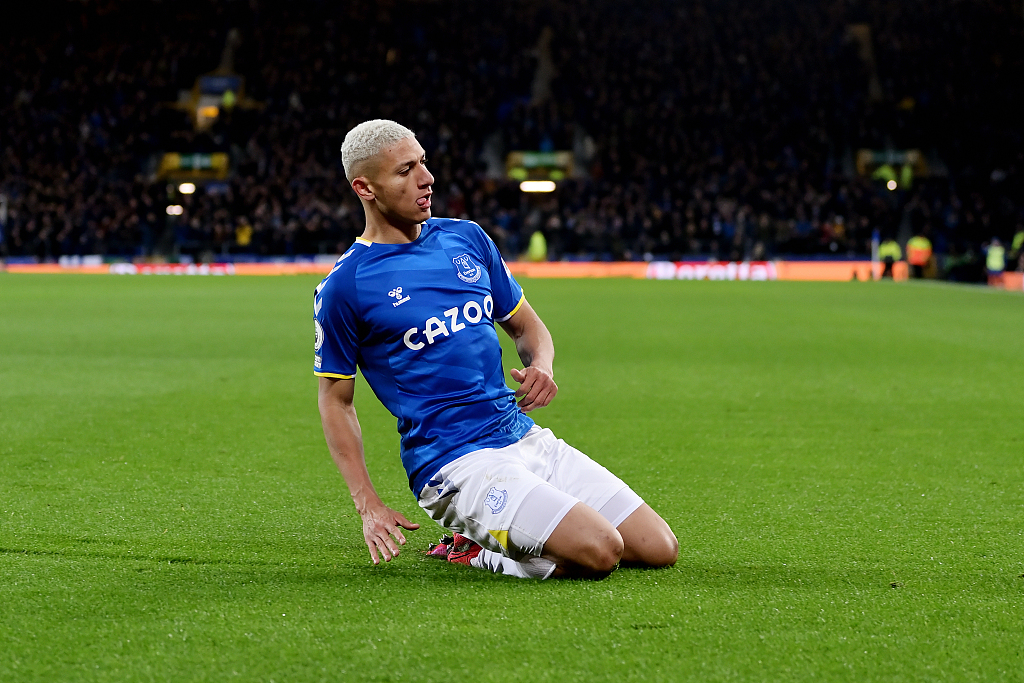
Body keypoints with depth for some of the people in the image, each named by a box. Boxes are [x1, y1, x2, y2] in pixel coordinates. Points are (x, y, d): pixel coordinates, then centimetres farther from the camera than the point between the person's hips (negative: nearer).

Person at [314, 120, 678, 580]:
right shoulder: (343, 287, -5)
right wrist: (368, 506, -7)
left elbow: (525, 325, 22)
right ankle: (471, 550, 0)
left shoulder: (467, 237, 11)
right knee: (598, 551, -26)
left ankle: (496, 535, 13)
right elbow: (335, 398, 2)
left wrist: (541, 366, -3)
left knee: (659, 549, -2)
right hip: (453, 464, -7)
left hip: (525, 437, 7)